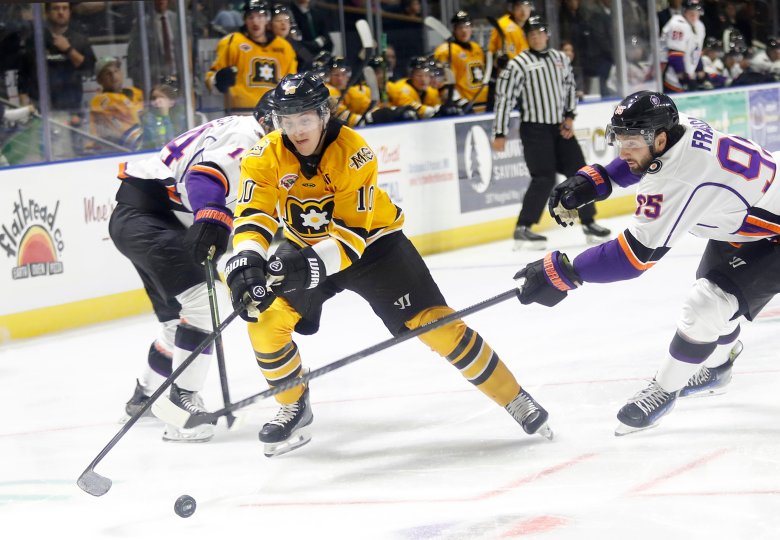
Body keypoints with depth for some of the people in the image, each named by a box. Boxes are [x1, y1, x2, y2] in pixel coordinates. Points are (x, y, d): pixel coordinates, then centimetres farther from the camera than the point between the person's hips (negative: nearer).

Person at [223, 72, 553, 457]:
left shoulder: (353, 153, -28)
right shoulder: (265, 158, -19)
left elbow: (353, 231, -32)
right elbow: (253, 216, -27)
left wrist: (314, 261, -49)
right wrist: (246, 260, -48)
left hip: (371, 241, -3)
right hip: (303, 248, 3)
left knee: (435, 323, -12)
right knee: (264, 317, -17)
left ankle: (515, 399, 1)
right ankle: (294, 408, 6)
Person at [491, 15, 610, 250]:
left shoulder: (560, 59, 8)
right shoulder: (518, 64, -9)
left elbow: (569, 87, 18)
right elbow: (504, 98, -10)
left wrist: (570, 117, 5)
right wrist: (500, 134, -13)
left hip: (561, 128, 6)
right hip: (534, 129, -6)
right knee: (544, 178, -14)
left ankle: (589, 224, 18)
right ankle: (522, 229, -10)